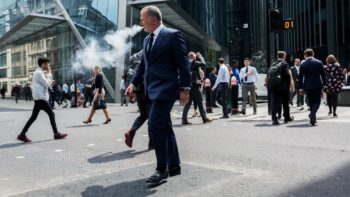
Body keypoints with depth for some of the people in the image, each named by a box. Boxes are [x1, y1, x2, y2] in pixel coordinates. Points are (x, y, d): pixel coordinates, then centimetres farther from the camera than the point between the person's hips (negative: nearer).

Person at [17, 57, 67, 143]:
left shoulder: (39, 72, 18)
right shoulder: (39, 73, -13)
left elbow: (46, 83, 18)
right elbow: (47, 84, -15)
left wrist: (47, 74, 8)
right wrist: (49, 74, -6)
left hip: (39, 98, 10)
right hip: (41, 98, -10)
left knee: (33, 117, 9)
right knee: (51, 114, -3)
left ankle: (22, 135, 9)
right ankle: (56, 134, 2)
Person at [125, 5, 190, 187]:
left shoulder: (173, 35, -6)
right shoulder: (147, 39, 18)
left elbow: (183, 63, -8)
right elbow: (142, 64, 22)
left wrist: (185, 88, -12)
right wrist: (134, 83, 10)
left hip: (165, 88, -8)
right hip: (151, 90, 8)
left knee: (155, 125, -14)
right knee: (164, 127, 11)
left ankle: (162, 169, -4)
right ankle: (174, 165, 20)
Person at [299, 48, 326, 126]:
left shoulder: (303, 65, -2)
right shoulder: (319, 63, -1)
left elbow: (300, 77, -1)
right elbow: (323, 75, 1)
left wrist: (301, 88, 5)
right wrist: (324, 84, 10)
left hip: (308, 86, 1)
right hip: (318, 85, -1)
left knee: (311, 102, 12)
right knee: (317, 102, 6)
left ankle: (313, 119, 17)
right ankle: (312, 113, -22)